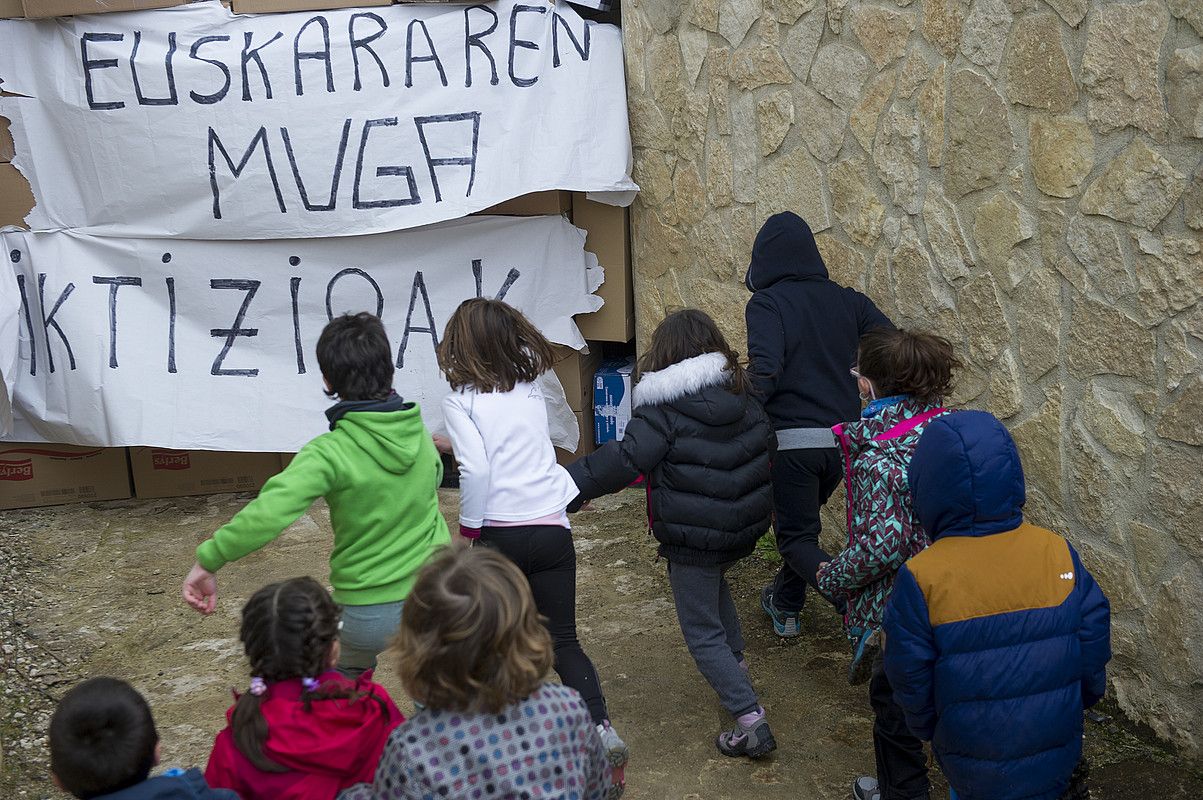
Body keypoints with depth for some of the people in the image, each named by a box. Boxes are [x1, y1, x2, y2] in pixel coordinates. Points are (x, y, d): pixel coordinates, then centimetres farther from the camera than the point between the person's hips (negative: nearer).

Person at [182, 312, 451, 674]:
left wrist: (208, 560, -25)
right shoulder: (421, 433, -3)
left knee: (351, 673, 33)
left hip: (370, 614, -3)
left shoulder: (330, 453, -21)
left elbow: (268, 513, -35)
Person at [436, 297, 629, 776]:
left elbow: (475, 469, -16)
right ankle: (600, 726, -6)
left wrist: (469, 525, -3)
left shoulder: (461, 401, -5)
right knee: (563, 641, 9)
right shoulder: (531, 390, 8)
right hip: (552, 527, 3)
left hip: (500, 534, -3)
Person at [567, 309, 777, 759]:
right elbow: (765, 446, 15)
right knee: (715, 581, 36)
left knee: (703, 633, 4)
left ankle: (751, 721, -1)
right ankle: (736, 665, 44)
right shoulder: (742, 396, 3)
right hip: (745, 528, 7)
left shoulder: (664, 410, -17)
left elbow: (624, 461, -24)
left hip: (694, 537, -7)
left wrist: (565, 486, -18)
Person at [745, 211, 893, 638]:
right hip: (844, 438, 6)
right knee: (800, 522, 26)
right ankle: (785, 605, 39)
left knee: (796, 538, 5)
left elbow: (764, 369, -23)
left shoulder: (766, 303, -9)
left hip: (792, 439, -6)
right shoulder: (847, 300, 7)